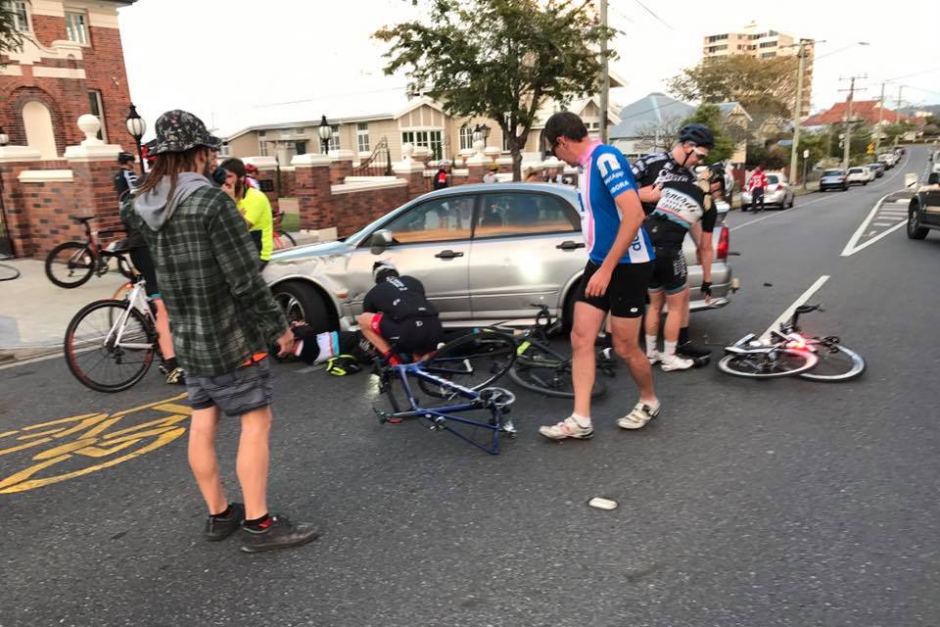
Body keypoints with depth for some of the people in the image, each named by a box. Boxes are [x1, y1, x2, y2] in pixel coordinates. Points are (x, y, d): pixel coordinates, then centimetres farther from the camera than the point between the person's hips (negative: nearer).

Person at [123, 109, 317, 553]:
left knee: (202, 423, 14)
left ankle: (218, 515, 27)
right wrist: (278, 326, -11)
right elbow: (246, 279, -20)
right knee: (255, 421, 2)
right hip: (230, 336, -8)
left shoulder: (142, 208, 4)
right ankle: (258, 524, 8)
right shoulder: (212, 202, -20)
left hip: (186, 337, 8)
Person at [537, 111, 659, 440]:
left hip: (627, 265, -9)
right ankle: (580, 420, 8)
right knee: (580, 339, 3)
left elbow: (634, 215, -27)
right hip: (600, 263, 9)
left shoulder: (607, 158, -18)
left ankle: (649, 401, 30)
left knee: (625, 346, 3)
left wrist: (607, 269, -25)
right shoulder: (589, 164, 11)